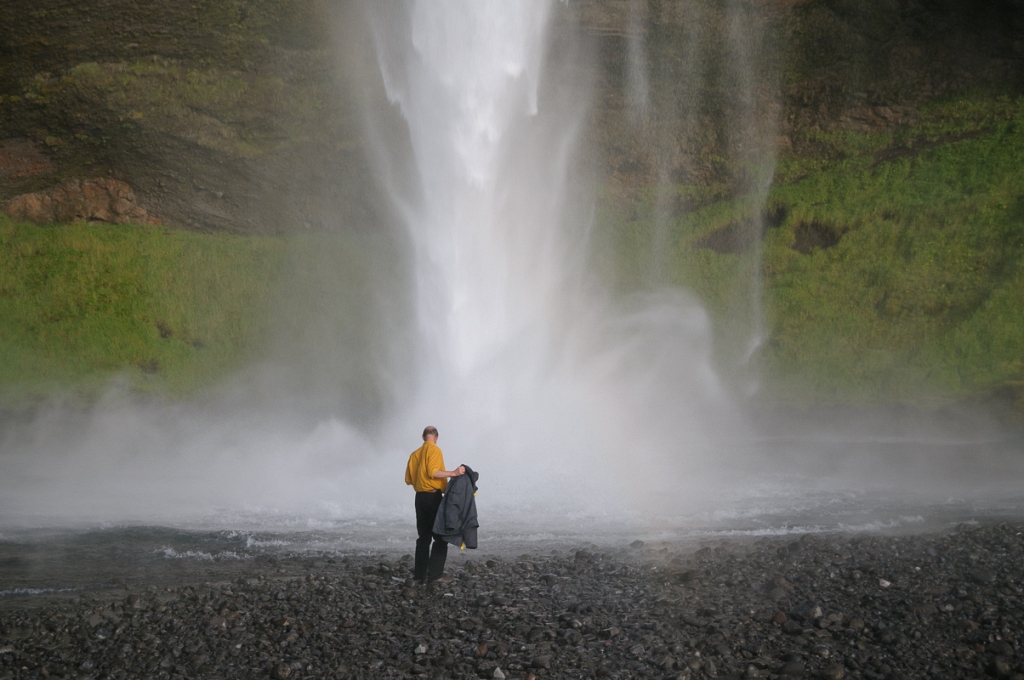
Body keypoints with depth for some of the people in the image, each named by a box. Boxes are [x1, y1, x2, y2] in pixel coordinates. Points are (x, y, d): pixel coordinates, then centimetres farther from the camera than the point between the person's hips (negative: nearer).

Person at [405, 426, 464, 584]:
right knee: (440, 537, -6)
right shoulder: (434, 450, -9)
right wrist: (453, 473, -26)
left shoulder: (415, 454, 13)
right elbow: (433, 472, -22)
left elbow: (409, 479, 14)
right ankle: (435, 574, -11)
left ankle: (420, 572, 13)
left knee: (423, 536, 13)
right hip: (434, 497, -8)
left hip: (420, 497, 8)